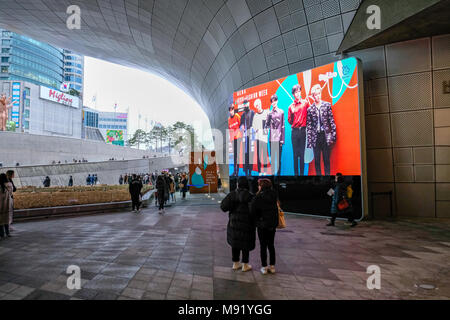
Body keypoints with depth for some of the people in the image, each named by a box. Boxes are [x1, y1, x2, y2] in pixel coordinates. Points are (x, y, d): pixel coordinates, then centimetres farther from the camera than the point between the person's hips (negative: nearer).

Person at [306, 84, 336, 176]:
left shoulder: (327, 105, 4)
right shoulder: (310, 109, 3)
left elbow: (332, 121, 3)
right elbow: (309, 126, 3)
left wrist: (333, 136, -3)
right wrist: (309, 140, -2)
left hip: (326, 136, 0)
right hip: (316, 137, 0)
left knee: (326, 159, 5)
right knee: (317, 160, 6)